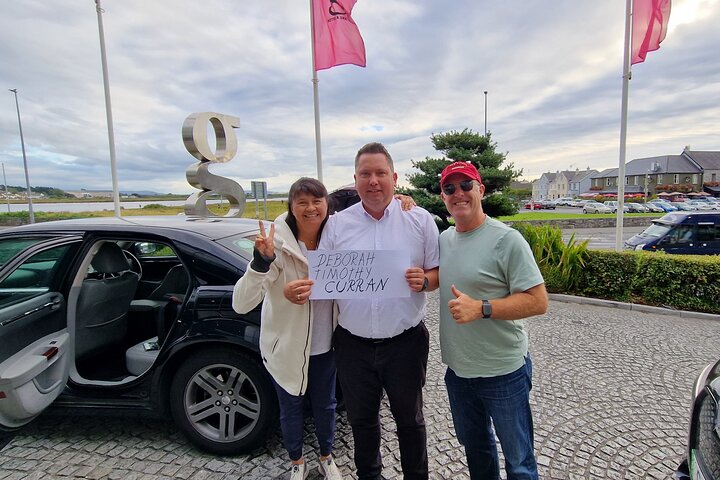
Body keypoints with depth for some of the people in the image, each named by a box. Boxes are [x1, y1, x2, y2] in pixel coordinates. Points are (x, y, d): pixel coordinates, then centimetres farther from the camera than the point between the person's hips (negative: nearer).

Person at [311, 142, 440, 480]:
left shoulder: (420, 220, -3)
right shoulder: (336, 224, 1)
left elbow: (438, 273, 1)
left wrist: (424, 281, -21)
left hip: (405, 341, -1)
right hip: (353, 344, 2)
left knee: (409, 419, 19)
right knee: (361, 420, 22)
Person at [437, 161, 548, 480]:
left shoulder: (506, 239, -17)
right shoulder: (443, 238, 2)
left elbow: (538, 301, -18)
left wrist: (480, 308, -28)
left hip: (503, 373, -5)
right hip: (457, 369, 6)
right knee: (474, 447, 28)